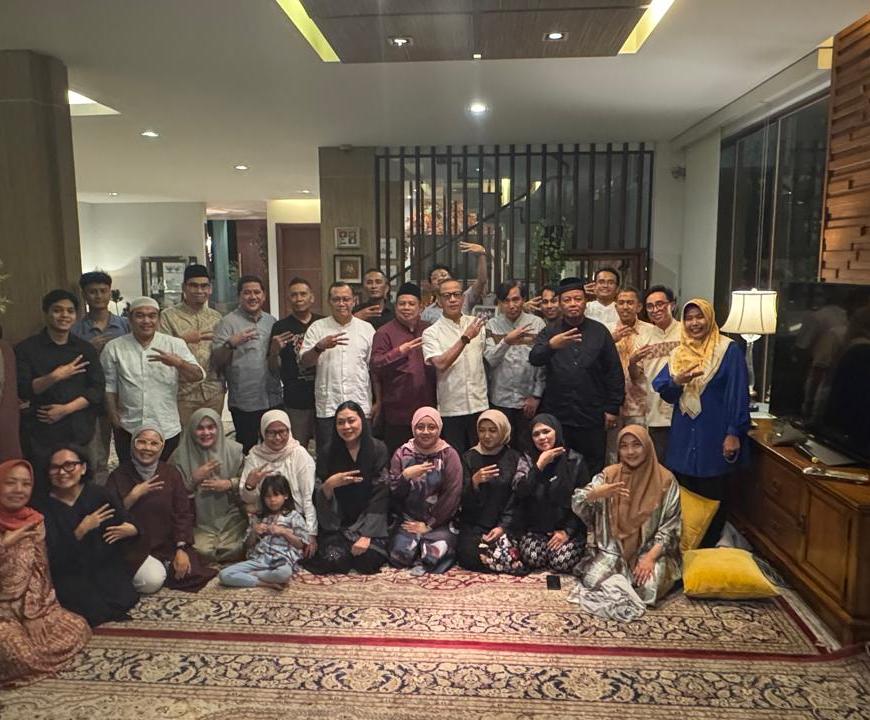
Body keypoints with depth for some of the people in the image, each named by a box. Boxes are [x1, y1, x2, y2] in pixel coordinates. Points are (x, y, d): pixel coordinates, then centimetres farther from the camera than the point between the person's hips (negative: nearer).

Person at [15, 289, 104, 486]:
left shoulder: (85, 349, 8)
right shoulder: (26, 348, 1)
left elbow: (98, 389, 3)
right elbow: (21, 390, -6)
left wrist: (66, 409, -10)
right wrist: (55, 377, -20)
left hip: (79, 432, 2)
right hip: (41, 433, -2)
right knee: (42, 491, 1)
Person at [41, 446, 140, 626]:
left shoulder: (98, 493, -4)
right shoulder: (45, 506, -11)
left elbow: (129, 522, 2)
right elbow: (52, 558, -16)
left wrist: (130, 529, -22)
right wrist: (80, 531, -26)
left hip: (105, 566, 3)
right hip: (68, 574, -3)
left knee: (126, 599, -15)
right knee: (93, 610, -20)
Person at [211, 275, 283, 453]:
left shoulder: (271, 322, 12)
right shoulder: (228, 323, -5)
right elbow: (216, 361, -10)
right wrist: (231, 343, -27)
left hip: (273, 400, 5)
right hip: (244, 403, -5)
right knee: (248, 450, 2)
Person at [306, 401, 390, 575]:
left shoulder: (378, 449, -5)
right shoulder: (328, 453, 0)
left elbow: (380, 496, -10)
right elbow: (318, 499, -1)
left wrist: (367, 534, -19)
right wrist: (329, 484, -24)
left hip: (369, 521, -1)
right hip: (336, 523, 1)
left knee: (369, 559, -24)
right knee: (334, 560, -23)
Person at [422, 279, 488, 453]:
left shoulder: (476, 324, 7)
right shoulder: (431, 332, -4)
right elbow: (440, 364, -20)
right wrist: (465, 338, -20)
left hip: (479, 405, 3)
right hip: (451, 409, -3)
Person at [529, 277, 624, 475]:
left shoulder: (599, 331, 4)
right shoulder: (549, 332, 4)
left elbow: (614, 372, 5)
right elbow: (534, 359, -14)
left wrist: (612, 408, 1)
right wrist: (551, 345, -35)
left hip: (592, 416, 0)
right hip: (556, 415, 1)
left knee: (594, 469, 7)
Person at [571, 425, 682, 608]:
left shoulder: (665, 480, -5)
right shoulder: (609, 474, -1)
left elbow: (670, 526, -6)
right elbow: (577, 505, -10)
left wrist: (650, 557, -19)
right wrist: (596, 493, -32)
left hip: (650, 549, -1)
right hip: (613, 547, 1)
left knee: (647, 589, -27)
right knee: (593, 581, -23)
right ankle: (621, 581, 10)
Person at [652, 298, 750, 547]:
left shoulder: (729, 351, -5)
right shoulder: (679, 354, 10)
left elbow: (738, 395, -9)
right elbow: (663, 391, 3)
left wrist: (734, 433, -14)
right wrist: (676, 381, -18)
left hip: (714, 438, -5)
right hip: (683, 439, 5)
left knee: (711, 498, 4)